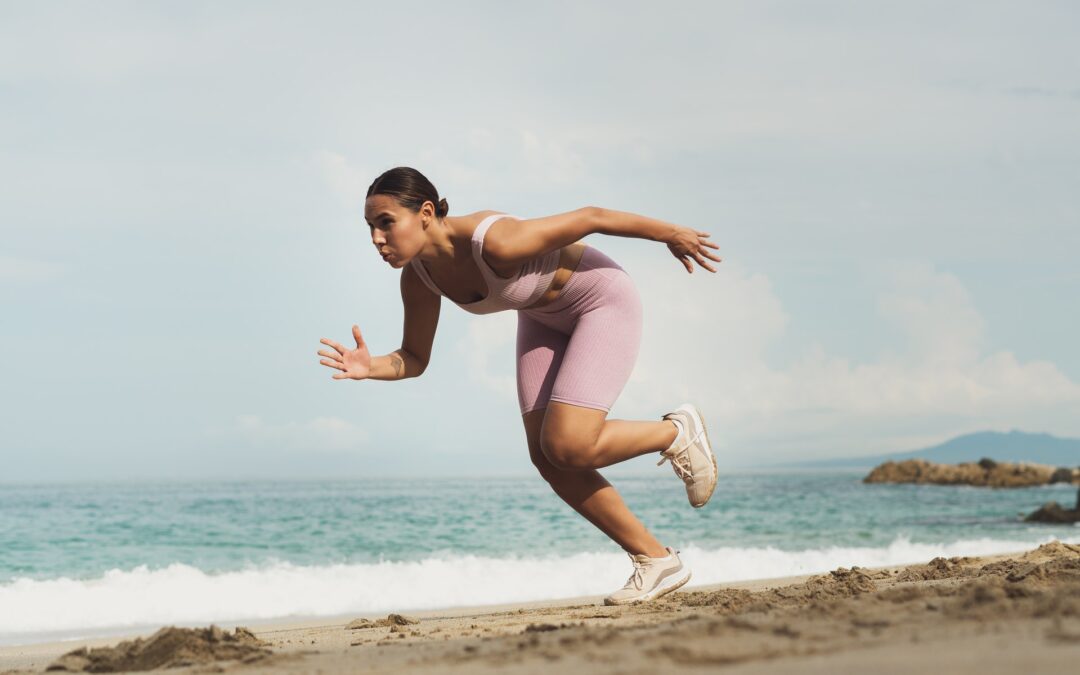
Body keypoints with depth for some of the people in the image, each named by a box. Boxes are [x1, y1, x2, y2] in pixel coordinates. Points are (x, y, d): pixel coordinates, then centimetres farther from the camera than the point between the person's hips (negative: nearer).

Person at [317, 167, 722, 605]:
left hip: (603, 302, -7)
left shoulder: (494, 242, -37)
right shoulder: (418, 276, -15)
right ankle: (656, 561, 9)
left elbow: (589, 217, -25)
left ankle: (676, 432, 8)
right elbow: (414, 360, -3)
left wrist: (671, 234, -12)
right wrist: (370, 367, -26)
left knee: (568, 448, -20)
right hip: (545, 318, 7)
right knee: (546, 458, -3)